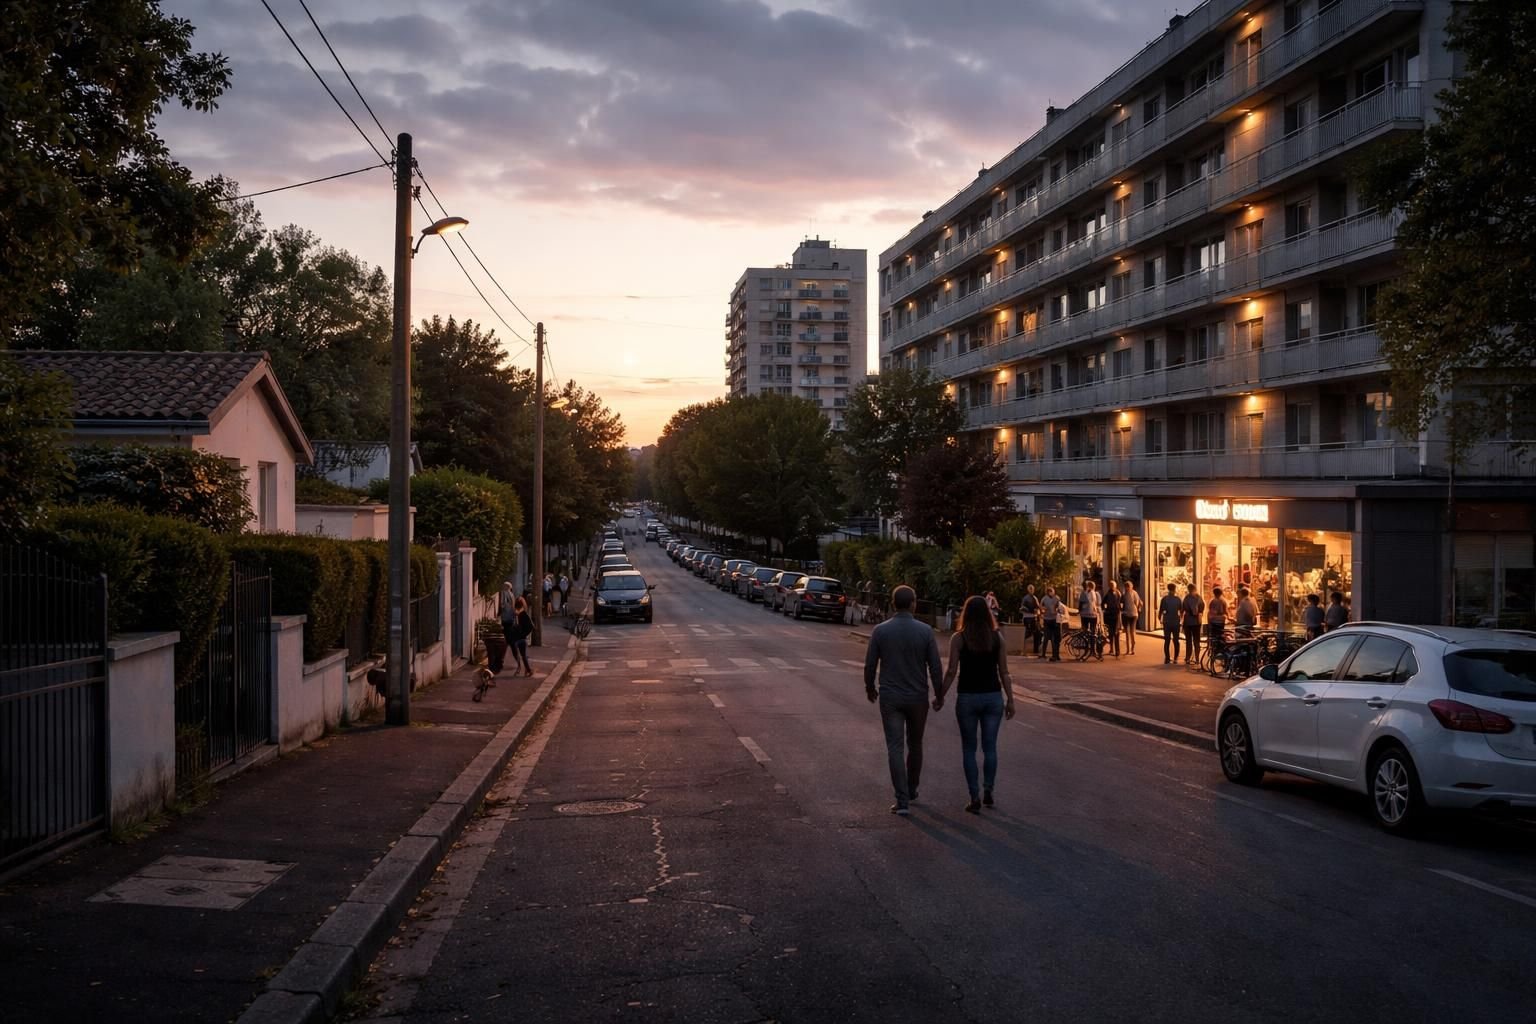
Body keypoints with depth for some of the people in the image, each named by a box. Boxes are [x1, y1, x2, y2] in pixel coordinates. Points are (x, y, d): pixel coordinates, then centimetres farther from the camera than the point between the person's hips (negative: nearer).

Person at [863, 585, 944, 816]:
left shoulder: (880, 631, -6)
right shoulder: (925, 631, -8)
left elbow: (870, 665, -1)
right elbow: (935, 666, -6)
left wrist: (870, 688, 16)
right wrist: (939, 694, 7)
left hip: (890, 697, -1)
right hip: (918, 697, 1)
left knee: (895, 748, 0)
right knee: (915, 745, 19)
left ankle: (902, 800, -7)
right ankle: (911, 790, 33)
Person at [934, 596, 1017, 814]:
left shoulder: (958, 638, -7)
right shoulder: (997, 637, -1)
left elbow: (951, 672, -10)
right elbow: (1004, 673, -1)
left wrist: (940, 697, -1)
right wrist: (1010, 700, 6)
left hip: (967, 698, -2)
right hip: (993, 696, 2)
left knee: (969, 749, 8)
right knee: (990, 747, 14)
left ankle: (975, 797, 4)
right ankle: (988, 791, 13)